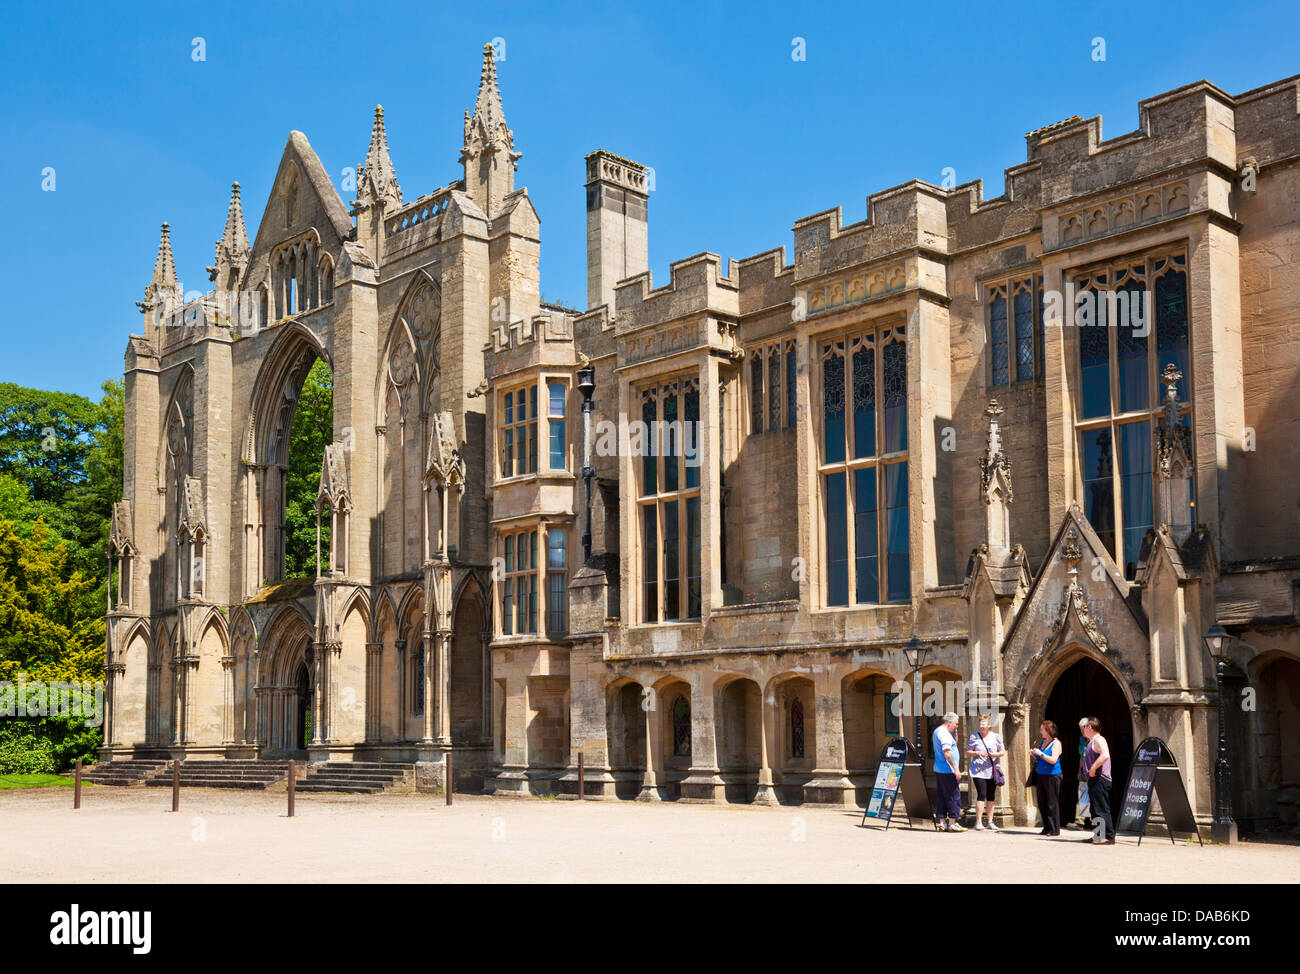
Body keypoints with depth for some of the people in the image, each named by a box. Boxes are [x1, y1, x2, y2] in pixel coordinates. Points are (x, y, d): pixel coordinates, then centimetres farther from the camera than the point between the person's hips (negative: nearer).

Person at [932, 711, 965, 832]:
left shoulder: (937, 731, 18)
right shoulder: (944, 733, -15)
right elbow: (947, 752, -24)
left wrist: (955, 733, 16)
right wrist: (956, 769, -23)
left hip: (939, 771, 10)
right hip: (947, 771, -10)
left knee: (942, 797, 12)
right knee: (954, 796, -4)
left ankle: (943, 823, 14)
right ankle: (952, 823, -3)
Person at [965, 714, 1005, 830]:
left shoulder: (996, 736, 7)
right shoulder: (974, 737, 3)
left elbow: (1003, 751, 11)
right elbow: (968, 751, 6)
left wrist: (997, 754, -10)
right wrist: (976, 753, -13)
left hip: (992, 771, 3)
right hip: (978, 771, -3)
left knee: (991, 796, 7)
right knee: (981, 795, -12)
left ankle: (990, 822, 17)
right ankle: (978, 822, -8)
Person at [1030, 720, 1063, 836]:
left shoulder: (1056, 743, -9)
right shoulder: (1043, 742, 15)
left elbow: (1053, 760, -20)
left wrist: (1040, 753, -19)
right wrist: (1034, 754, 8)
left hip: (1052, 777, -8)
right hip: (1041, 775, 8)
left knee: (1052, 804, -4)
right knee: (1042, 803, 8)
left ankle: (1055, 830, 2)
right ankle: (1047, 828, 16)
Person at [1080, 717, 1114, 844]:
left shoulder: (1098, 740, -11)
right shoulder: (1091, 742, 20)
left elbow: (1105, 755, -28)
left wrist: (1093, 768, -23)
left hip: (1100, 780, -11)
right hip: (1093, 780, 11)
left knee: (1102, 809, -11)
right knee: (1095, 809, 13)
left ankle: (1109, 836, -11)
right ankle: (1098, 836, 19)